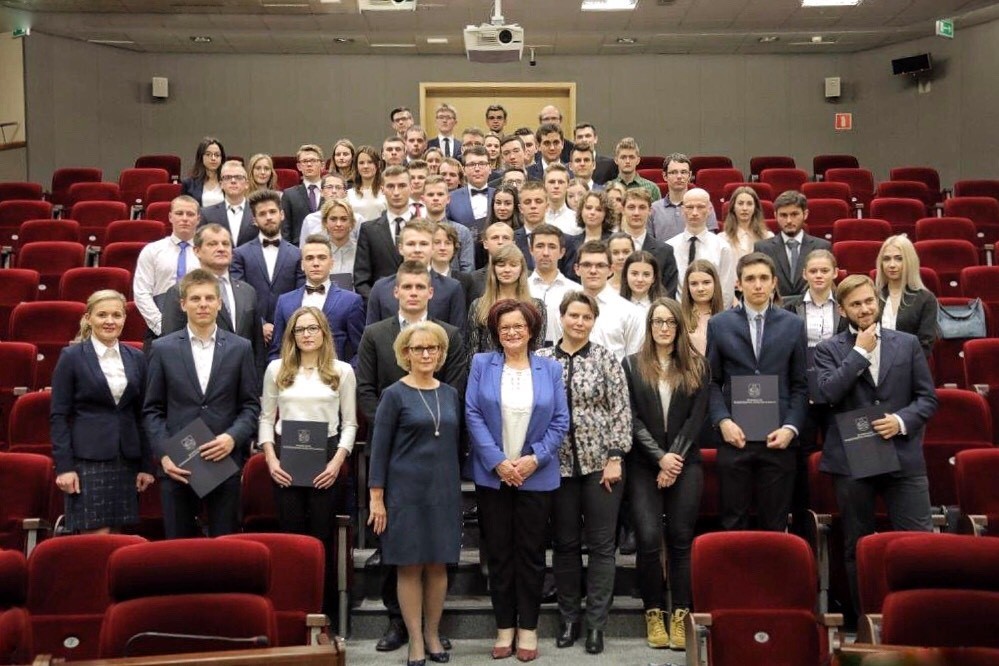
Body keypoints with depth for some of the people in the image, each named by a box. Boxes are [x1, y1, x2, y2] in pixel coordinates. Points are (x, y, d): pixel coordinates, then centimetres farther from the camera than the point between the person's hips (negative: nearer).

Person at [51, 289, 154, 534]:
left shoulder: (136, 358, 10)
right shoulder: (71, 357, -1)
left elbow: (141, 415, 11)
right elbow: (58, 415, -3)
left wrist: (146, 465, 7)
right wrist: (63, 466, -10)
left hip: (126, 459, 4)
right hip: (87, 458, -4)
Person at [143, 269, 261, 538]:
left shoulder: (240, 348, 6)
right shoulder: (163, 349, 4)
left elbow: (251, 405, 6)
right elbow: (152, 410, 5)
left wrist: (232, 437, -11)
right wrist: (163, 454, -7)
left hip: (225, 462, 0)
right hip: (177, 465, 0)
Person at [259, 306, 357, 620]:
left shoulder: (342, 371, 5)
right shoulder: (276, 369, 8)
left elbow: (349, 423, 4)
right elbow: (266, 418, 9)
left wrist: (337, 462, -8)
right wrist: (271, 459, -4)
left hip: (325, 458, -1)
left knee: (322, 535, 2)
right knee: (290, 533, 4)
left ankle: (325, 612, 11)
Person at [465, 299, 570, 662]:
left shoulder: (550, 369, 5)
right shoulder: (481, 364, 2)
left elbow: (560, 422, 1)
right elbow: (473, 416, -5)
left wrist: (535, 458, -12)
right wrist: (498, 461, -14)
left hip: (537, 476, 0)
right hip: (492, 475, 0)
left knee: (531, 553, 7)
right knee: (498, 552, 7)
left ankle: (528, 628, 18)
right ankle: (504, 626, 19)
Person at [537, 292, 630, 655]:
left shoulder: (606, 359, -1)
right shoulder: (541, 360, 3)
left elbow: (621, 411, -4)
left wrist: (615, 458, -10)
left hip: (600, 463, -1)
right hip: (558, 465, 1)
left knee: (601, 544, 4)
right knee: (565, 544, 10)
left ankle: (596, 622, 13)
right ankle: (568, 617, 22)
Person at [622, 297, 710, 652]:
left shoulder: (697, 366, 8)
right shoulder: (632, 364, 5)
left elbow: (696, 417, 1)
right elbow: (633, 419, -1)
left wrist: (676, 457, -9)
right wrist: (660, 457, -11)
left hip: (685, 462, 1)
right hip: (644, 463, 0)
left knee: (681, 539, -2)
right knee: (649, 538, -9)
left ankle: (680, 615, 2)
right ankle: (653, 612, 4)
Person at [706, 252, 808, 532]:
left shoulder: (793, 325, 7)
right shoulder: (719, 325, 6)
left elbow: (800, 385, 6)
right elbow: (712, 381, 5)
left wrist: (791, 427, -6)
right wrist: (722, 421, -9)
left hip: (777, 439, 1)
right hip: (735, 437, 0)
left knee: (774, 524, 6)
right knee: (734, 523, 6)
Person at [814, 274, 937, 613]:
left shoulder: (908, 343, 9)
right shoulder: (829, 349, 4)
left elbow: (928, 398, 8)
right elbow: (828, 393, -13)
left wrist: (902, 420, -11)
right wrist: (860, 352, -10)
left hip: (903, 457, 1)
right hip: (852, 461, -1)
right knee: (857, 547, 8)